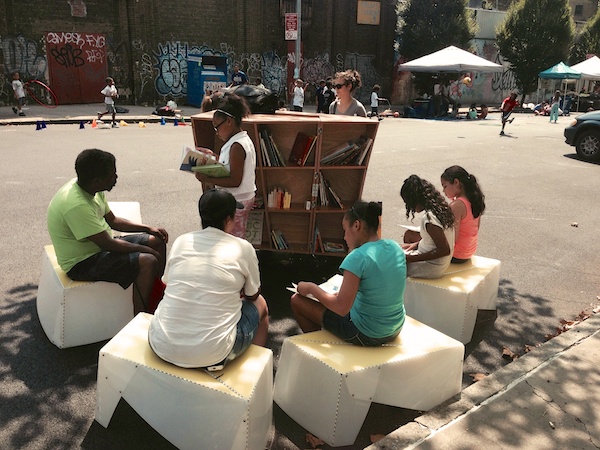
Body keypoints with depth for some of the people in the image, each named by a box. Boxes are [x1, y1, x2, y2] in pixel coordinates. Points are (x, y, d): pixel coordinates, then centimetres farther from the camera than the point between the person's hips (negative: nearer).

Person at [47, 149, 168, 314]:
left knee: (157, 241, 8)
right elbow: (108, 245, -26)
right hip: (82, 263, -10)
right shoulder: (76, 205, -31)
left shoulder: (91, 189, -1)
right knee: (148, 261, -25)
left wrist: (148, 228, 4)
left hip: (99, 245, 10)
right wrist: (145, 249, -15)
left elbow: (113, 220, 13)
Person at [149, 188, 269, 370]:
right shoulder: (243, 248, -5)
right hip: (211, 353, -3)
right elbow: (252, 295, 10)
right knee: (260, 304, 22)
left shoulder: (181, 241, 3)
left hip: (161, 346, 4)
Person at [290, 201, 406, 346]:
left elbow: (341, 308, -25)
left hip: (366, 335, -8)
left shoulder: (358, 257, -25)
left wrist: (311, 288, -12)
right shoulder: (395, 247, -2)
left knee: (296, 300, 7)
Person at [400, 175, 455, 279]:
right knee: (409, 234, 24)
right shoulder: (441, 207, -3)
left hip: (432, 268, -9)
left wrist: (412, 258, -23)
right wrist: (416, 244, 6)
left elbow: (445, 250, -27)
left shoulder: (428, 218, -28)